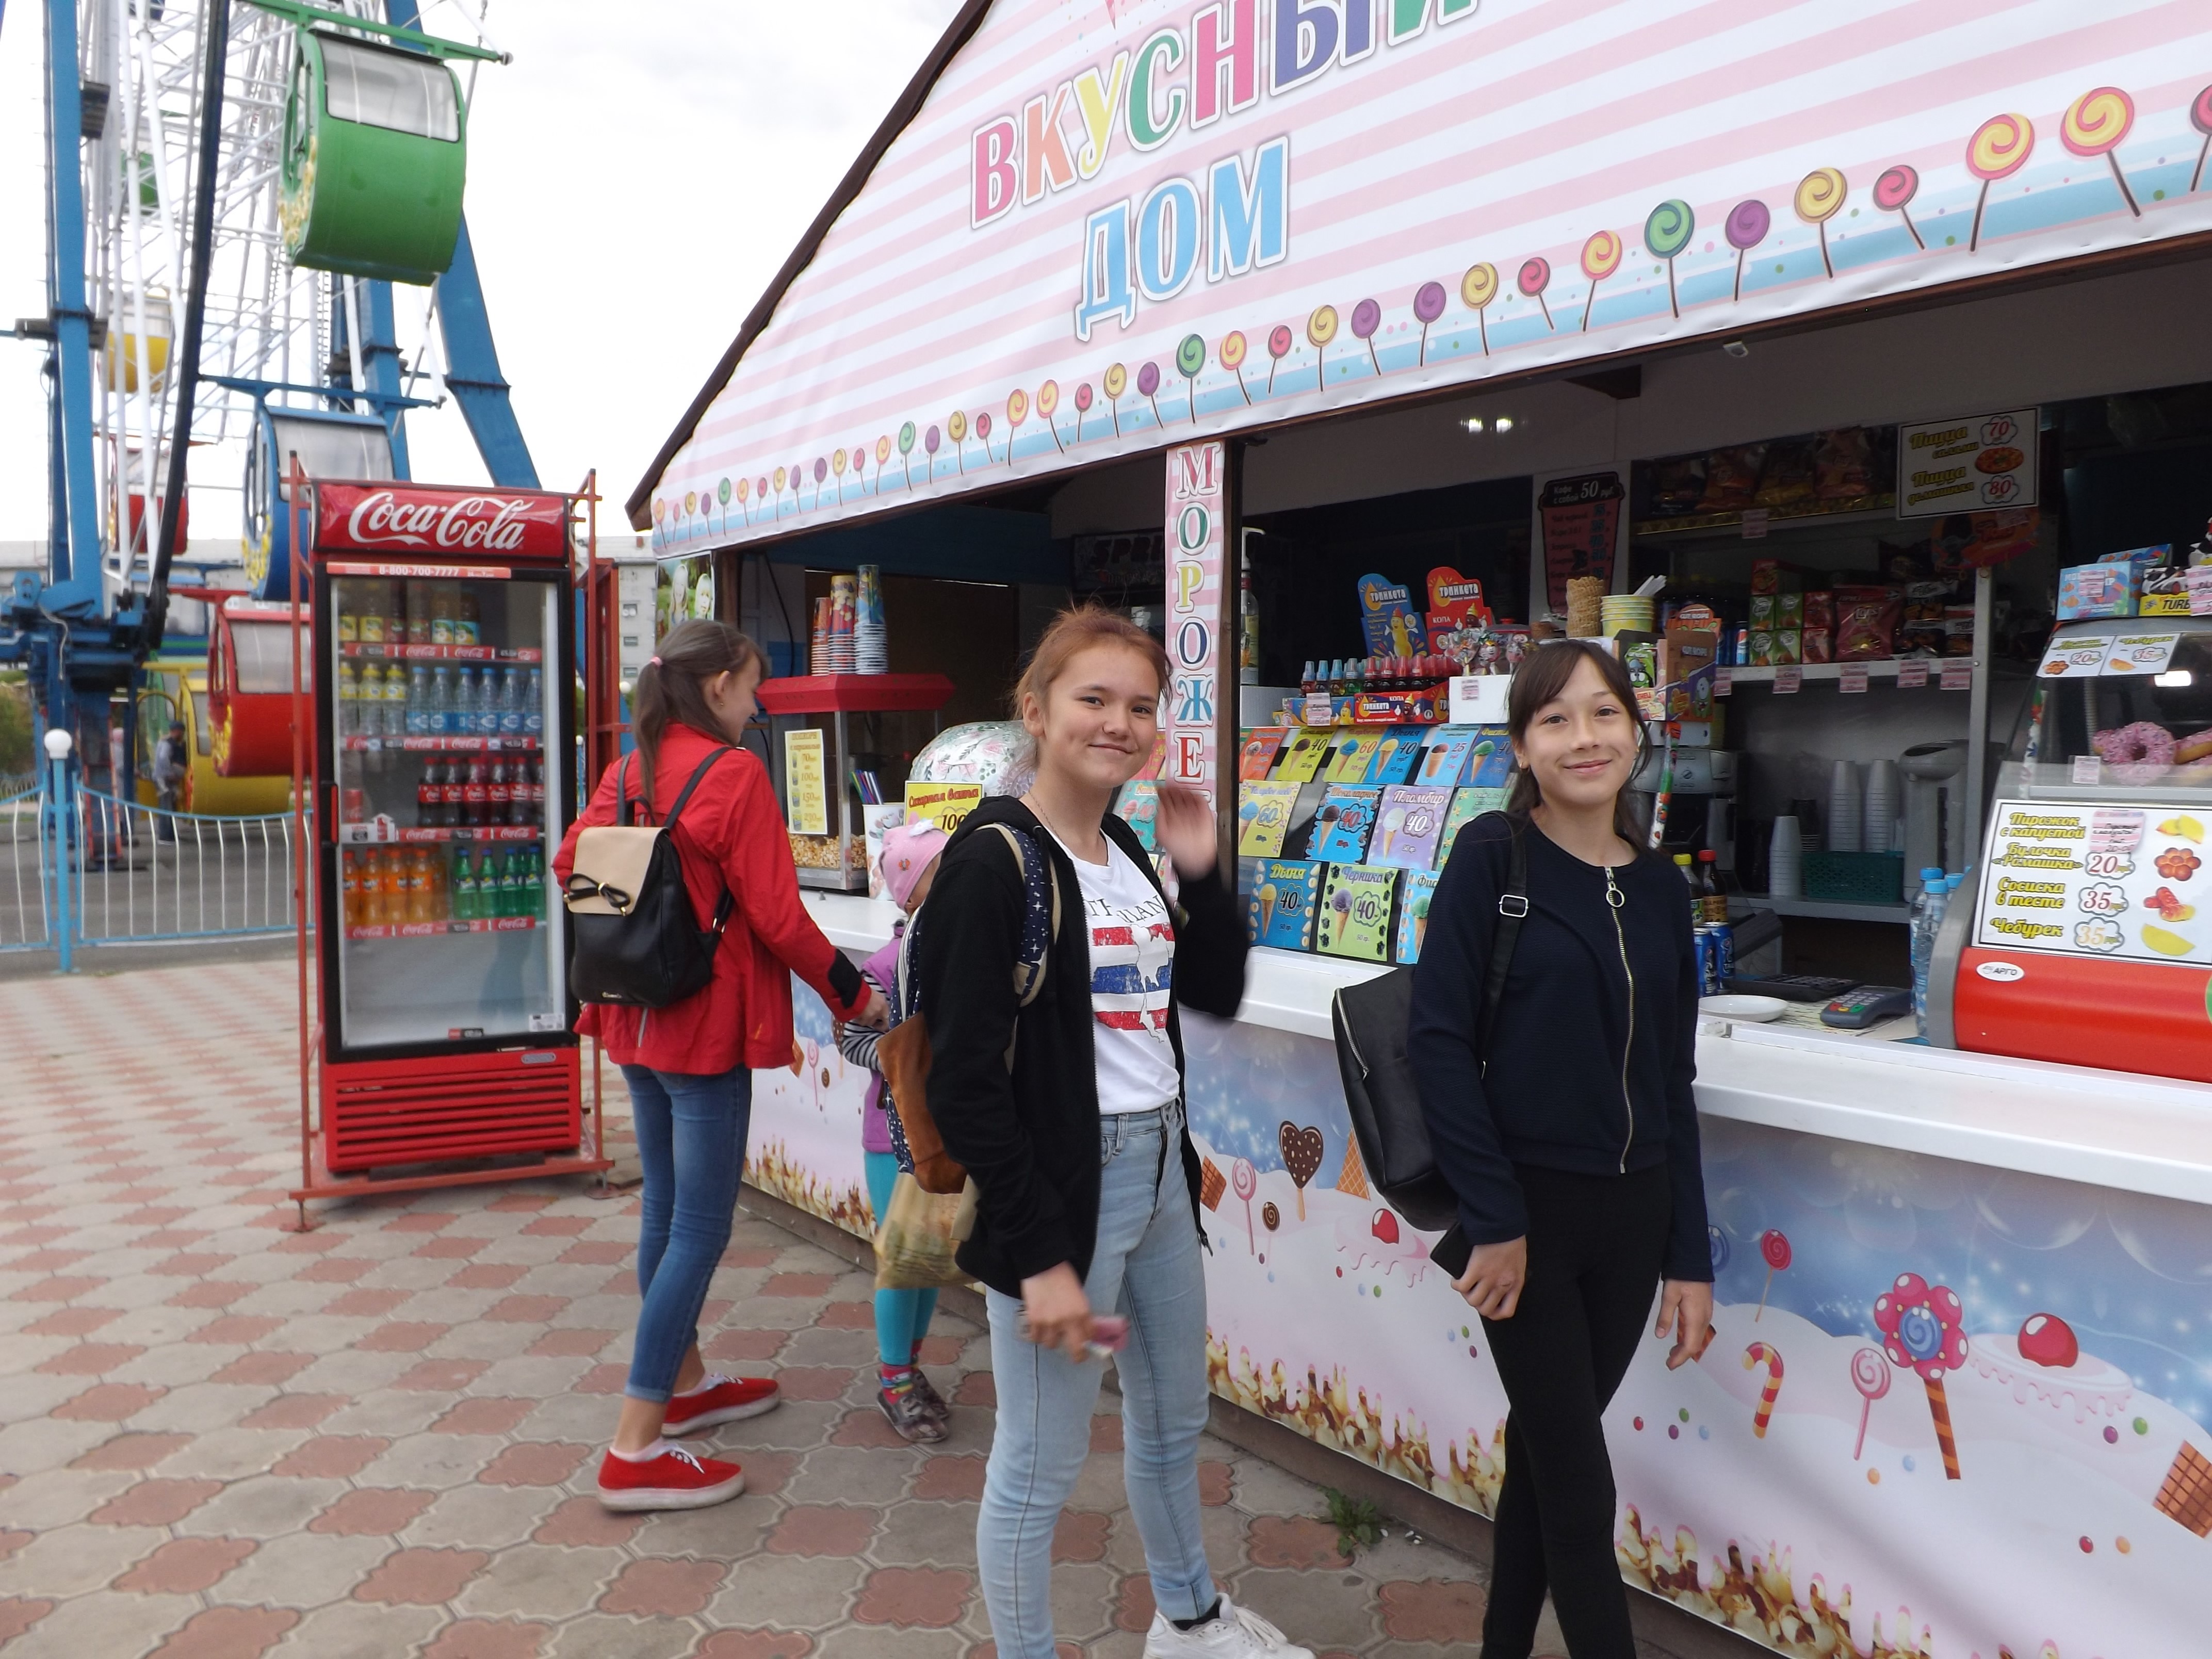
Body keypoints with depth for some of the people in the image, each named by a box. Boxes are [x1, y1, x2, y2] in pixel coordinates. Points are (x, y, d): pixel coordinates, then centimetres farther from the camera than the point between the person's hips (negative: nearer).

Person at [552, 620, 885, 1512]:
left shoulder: (627, 772, 6)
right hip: (707, 1022, -8)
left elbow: (571, 863, 12)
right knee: (700, 1228, -2)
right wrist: (856, 995, -6)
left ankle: (684, 1384, 35)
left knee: (665, 1205, 19)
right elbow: (778, 917, -17)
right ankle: (636, 1449, 1)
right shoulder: (733, 773, -16)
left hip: (636, 1018, 8)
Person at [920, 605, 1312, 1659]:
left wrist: (1200, 872, -1)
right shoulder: (996, 859, -16)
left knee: (1173, 1421, 25)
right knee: (1040, 1465, 6)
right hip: (1059, 1183, -8)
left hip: (1159, 1169, 9)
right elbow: (966, 1081, -20)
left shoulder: (1130, 853, 7)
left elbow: (1217, 994, 13)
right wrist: (1040, 1255, -21)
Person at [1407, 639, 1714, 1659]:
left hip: (1632, 1210, 5)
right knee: (1580, 1490, 3)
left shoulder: (1658, 887, 6)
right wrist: (1493, 1219, -14)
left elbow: (1670, 1082, 9)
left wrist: (1688, 1258, 7)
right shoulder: (1493, 855, -9)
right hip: (1528, 1203, -5)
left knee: (1543, 1455, 18)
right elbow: (1437, 1036, -12)